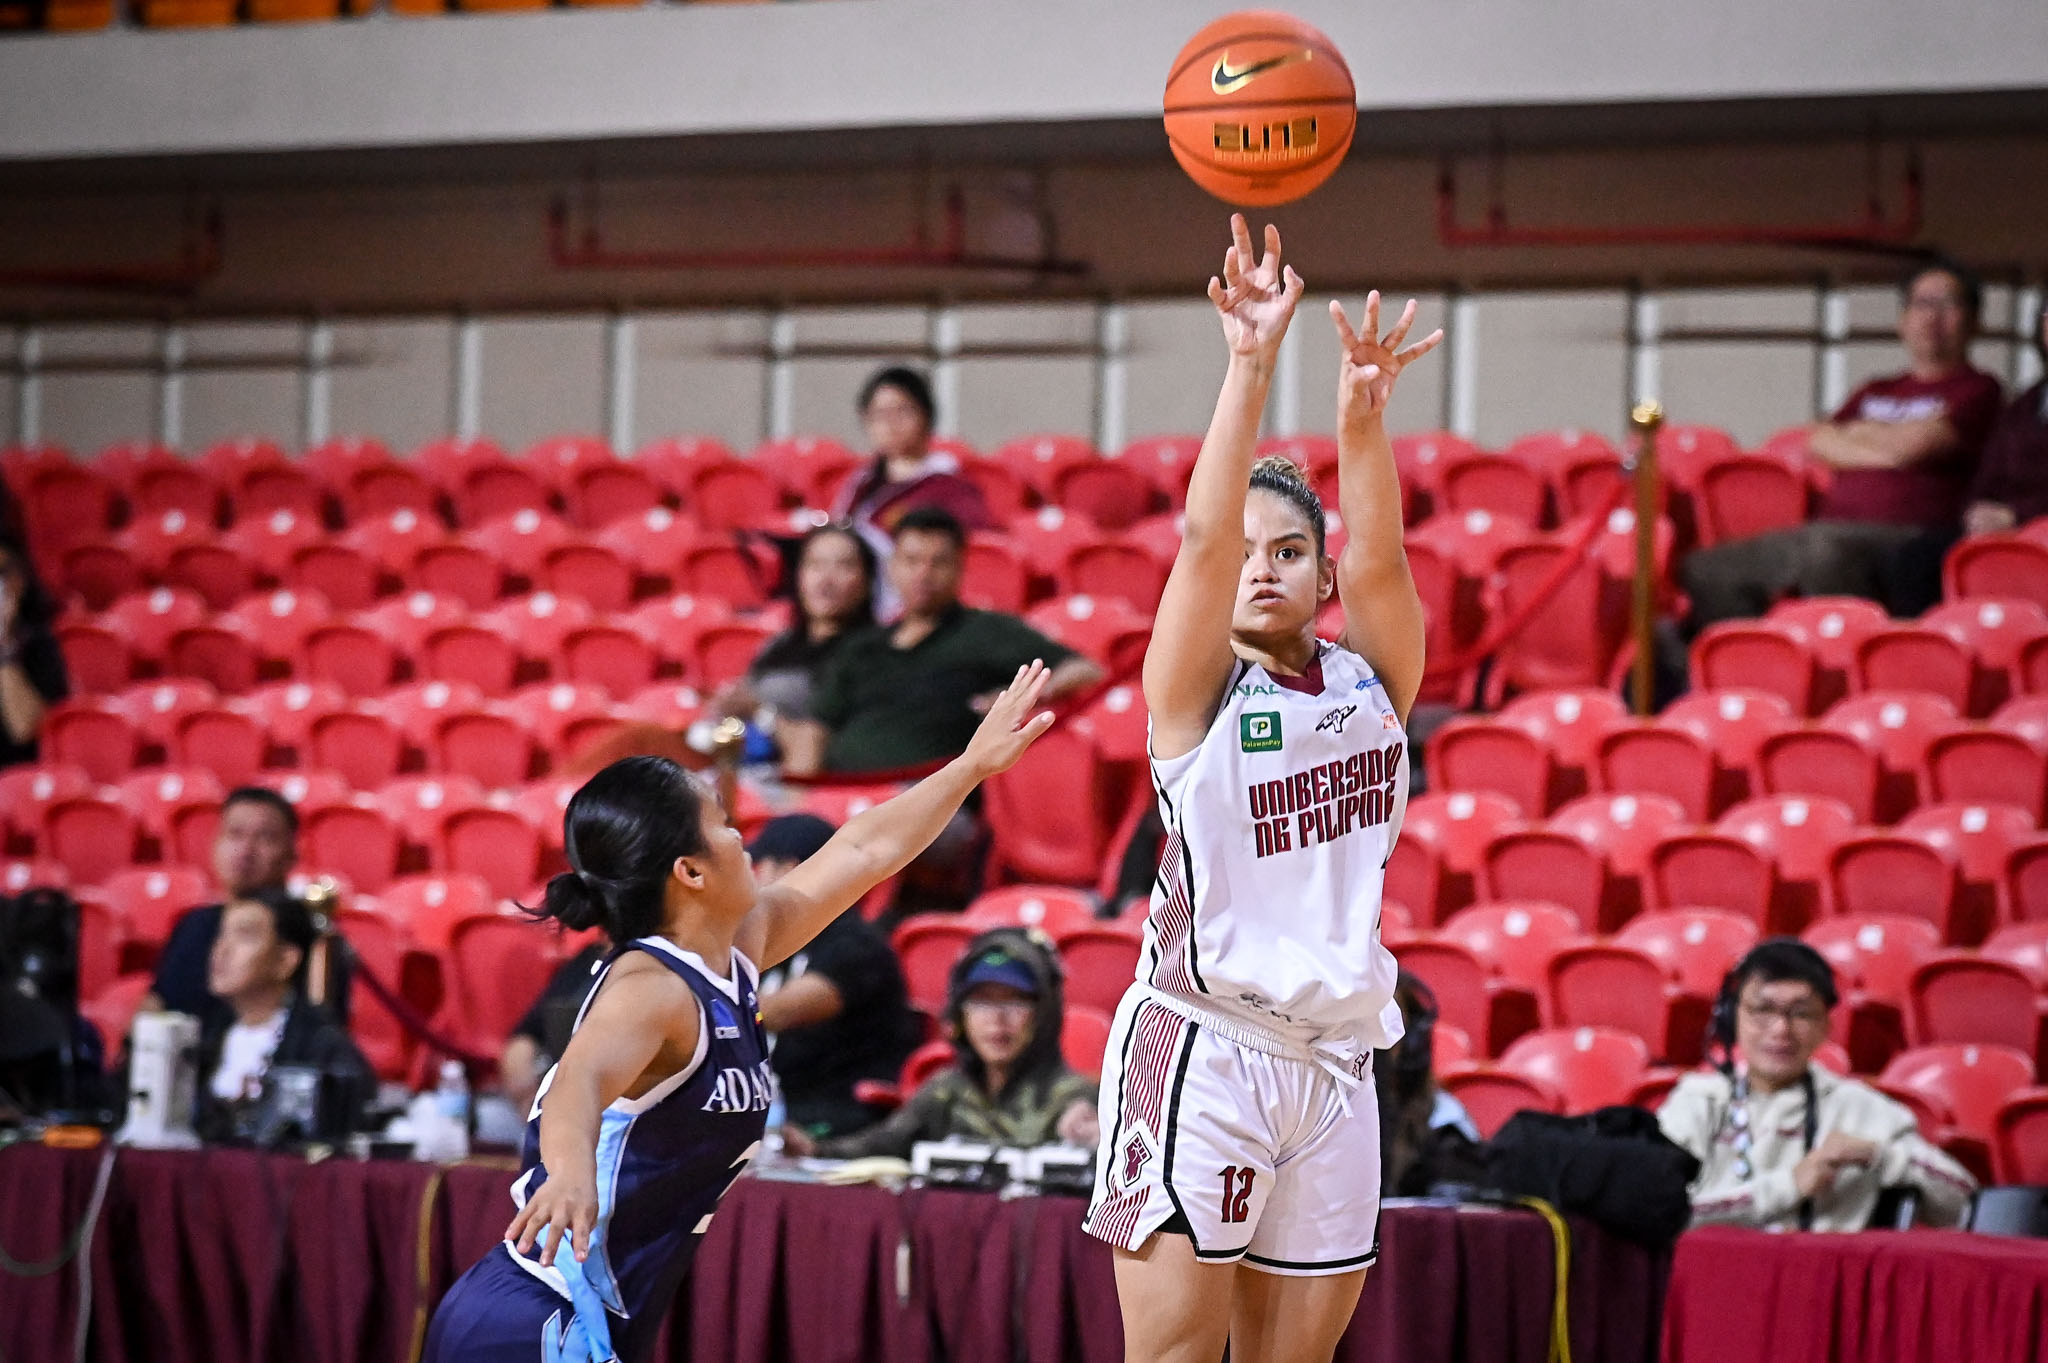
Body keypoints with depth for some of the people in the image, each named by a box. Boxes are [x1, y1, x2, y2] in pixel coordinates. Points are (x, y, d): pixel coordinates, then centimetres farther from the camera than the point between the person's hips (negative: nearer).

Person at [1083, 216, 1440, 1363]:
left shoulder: (1373, 682, 9)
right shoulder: (1197, 693, 0)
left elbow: (1379, 562, -9)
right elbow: (1203, 538, -15)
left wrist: (1364, 417, -28)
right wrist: (1253, 364, -25)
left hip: (1333, 1060, 4)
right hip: (1201, 1046, -4)